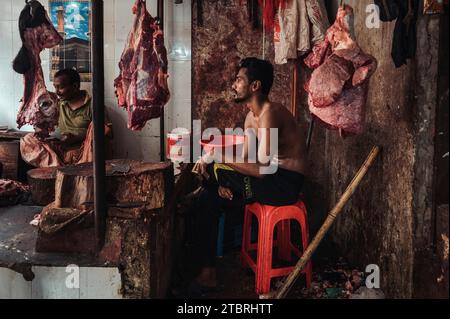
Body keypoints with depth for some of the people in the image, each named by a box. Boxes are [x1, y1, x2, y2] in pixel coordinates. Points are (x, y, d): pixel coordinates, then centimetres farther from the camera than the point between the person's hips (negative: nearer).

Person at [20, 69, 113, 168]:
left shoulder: (91, 105, -1)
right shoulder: (59, 104, 14)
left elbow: (108, 131, -10)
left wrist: (78, 138, -18)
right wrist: (40, 130, -4)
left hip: (85, 154, -5)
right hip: (62, 151, 5)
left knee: (94, 126, -29)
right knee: (27, 141, -9)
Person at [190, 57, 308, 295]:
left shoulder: (269, 114, -19)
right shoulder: (251, 117, 11)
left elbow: (261, 169, -27)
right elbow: (245, 160, 8)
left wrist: (219, 158, -24)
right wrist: (226, 180, -12)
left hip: (285, 184, -9)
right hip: (271, 179, 9)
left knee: (211, 167, -17)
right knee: (208, 200, -2)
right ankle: (208, 273, 3)